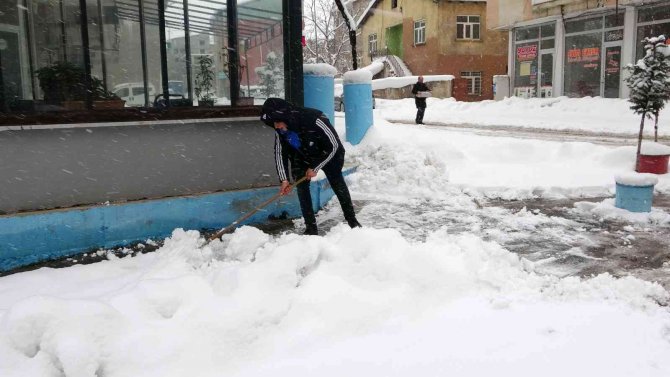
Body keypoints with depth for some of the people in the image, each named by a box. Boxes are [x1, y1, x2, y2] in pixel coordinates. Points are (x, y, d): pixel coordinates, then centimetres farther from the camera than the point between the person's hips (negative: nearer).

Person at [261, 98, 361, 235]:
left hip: (329, 156, -4)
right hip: (303, 158, 4)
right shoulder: (280, 130, -24)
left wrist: (315, 168, -23)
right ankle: (311, 226, 3)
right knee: (301, 187, -7)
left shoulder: (314, 120, -41)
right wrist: (284, 179, -18)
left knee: (339, 186, 6)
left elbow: (333, 146, -30)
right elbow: (279, 153, -11)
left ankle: (352, 219, 26)